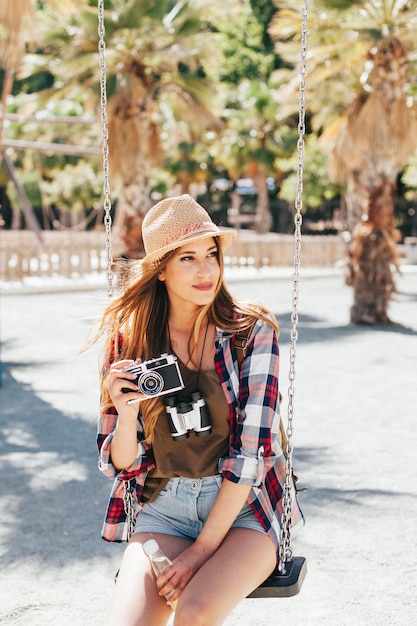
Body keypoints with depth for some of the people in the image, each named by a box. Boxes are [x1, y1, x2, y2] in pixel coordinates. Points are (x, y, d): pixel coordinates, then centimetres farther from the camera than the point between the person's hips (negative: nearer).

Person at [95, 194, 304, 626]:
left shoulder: (252, 331, -5)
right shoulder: (129, 340, 1)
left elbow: (251, 450, -10)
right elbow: (122, 465, 4)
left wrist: (204, 547, -15)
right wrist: (126, 415, -18)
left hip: (243, 507, -1)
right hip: (161, 508, 2)